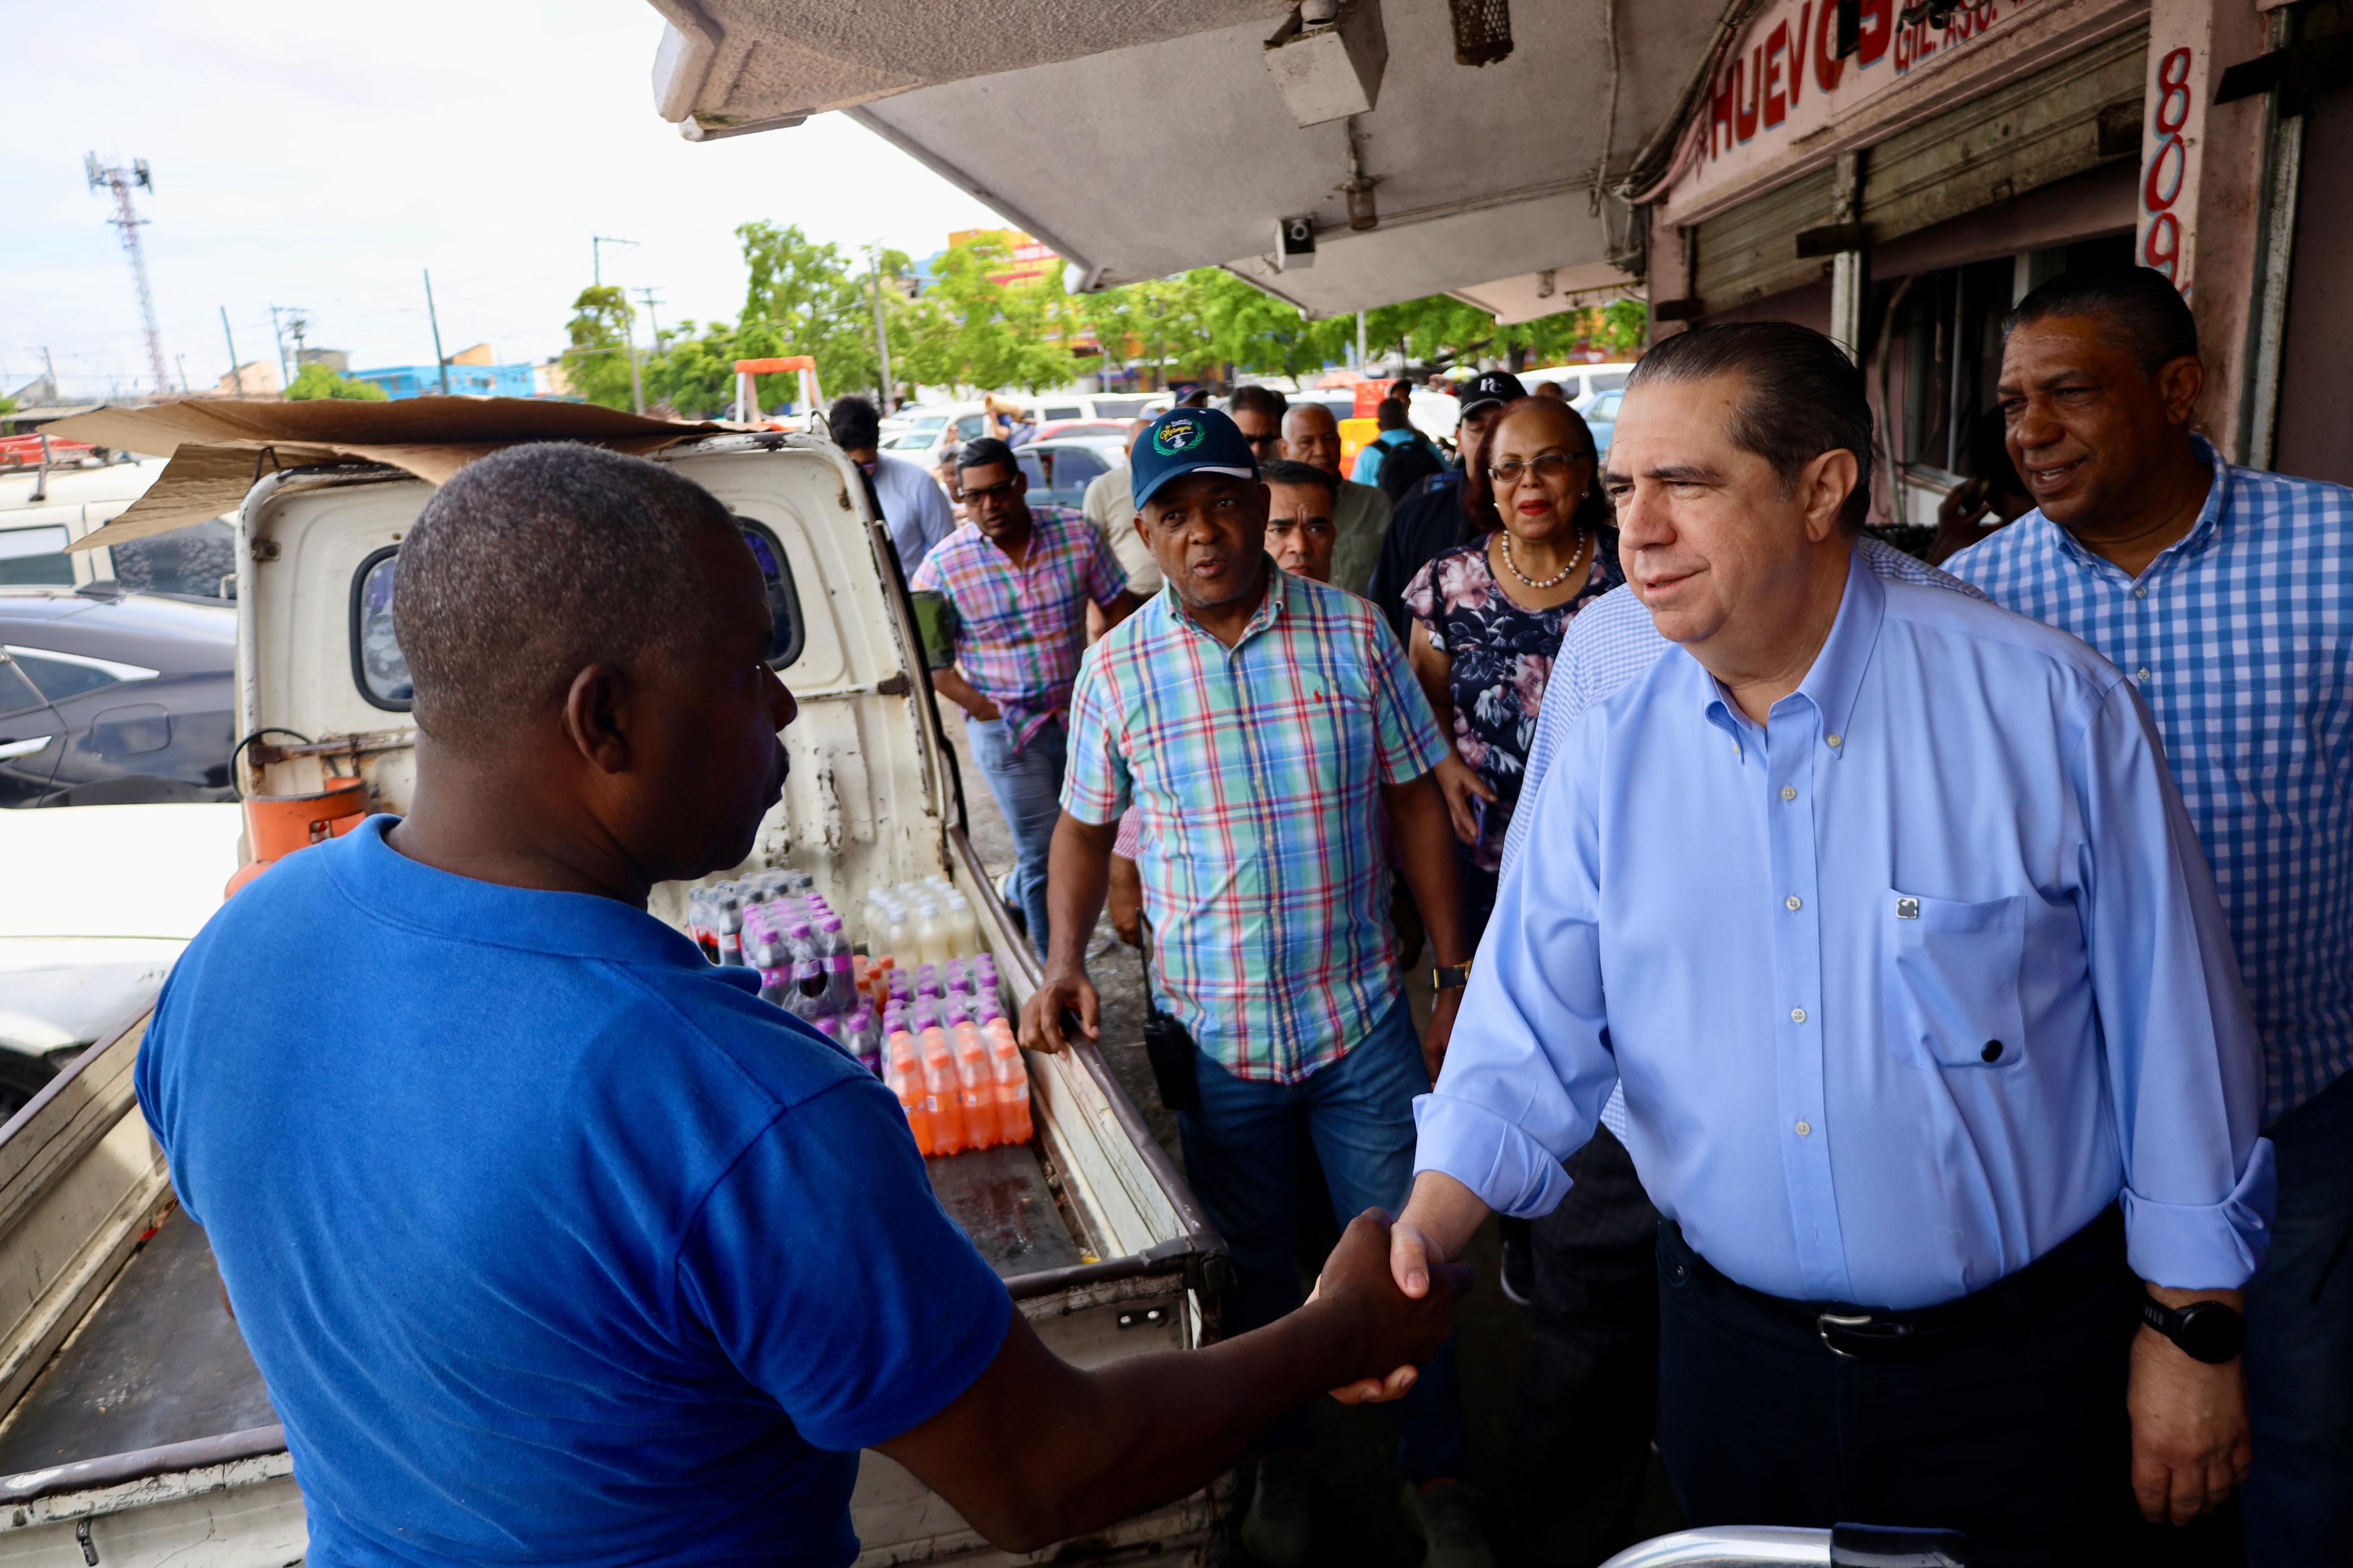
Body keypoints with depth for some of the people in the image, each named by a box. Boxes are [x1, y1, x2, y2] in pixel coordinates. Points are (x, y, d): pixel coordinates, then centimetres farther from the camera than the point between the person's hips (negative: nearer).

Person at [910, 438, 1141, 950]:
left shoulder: (1076, 533, -6)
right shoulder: (944, 564, -11)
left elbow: (1117, 609, 4)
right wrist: (983, 709, -12)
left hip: (1079, 715, 3)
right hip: (1005, 728, -3)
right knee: (1045, 852, 0)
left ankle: (1016, 895, 47)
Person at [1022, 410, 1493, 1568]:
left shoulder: (1353, 635, -4)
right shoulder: (1116, 668, -3)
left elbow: (1415, 804, 1)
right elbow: (1086, 825, 8)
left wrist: (1455, 979, 0)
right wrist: (1065, 960, -7)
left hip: (1364, 1017, 0)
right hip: (1211, 1033, 1)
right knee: (1254, 1268, 17)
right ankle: (1282, 1459, 42)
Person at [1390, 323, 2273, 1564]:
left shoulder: (2046, 704, -13)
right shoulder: (1608, 758, -6)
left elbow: (2176, 1029, -7)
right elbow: (1531, 1038, -8)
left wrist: (2192, 1326, -2)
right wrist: (1423, 1231, -23)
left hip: (2017, 1368, -2)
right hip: (1730, 1355, 3)